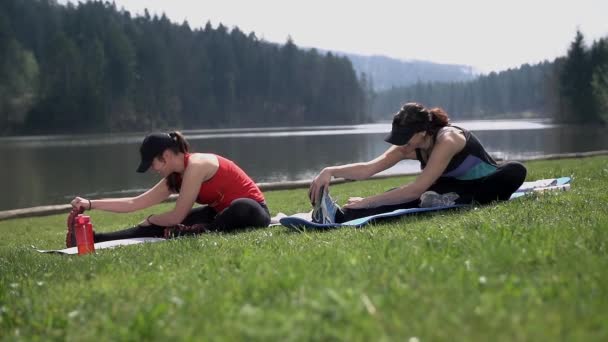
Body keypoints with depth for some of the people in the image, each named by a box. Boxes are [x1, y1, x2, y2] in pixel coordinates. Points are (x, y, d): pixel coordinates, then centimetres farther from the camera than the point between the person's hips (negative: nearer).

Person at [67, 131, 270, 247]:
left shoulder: (196, 165, -23)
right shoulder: (175, 178, 4)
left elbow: (177, 216, -18)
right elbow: (135, 203, 7)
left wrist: (150, 221, 0)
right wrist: (90, 204, 2)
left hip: (251, 211, -7)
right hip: (222, 211, 8)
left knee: (240, 209, -44)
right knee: (166, 226, -5)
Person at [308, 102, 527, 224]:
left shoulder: (447, 140, -32)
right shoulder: (410, 146, -9)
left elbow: (417, 189, -37)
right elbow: (368, 168, -17)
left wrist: (368, 201, -39)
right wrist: (330, 171, -33)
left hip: (485, 187, -5)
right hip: (456, 187, 5)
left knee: (516, 171, -39)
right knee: (402, 195, -22)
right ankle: (340, 216, -42)